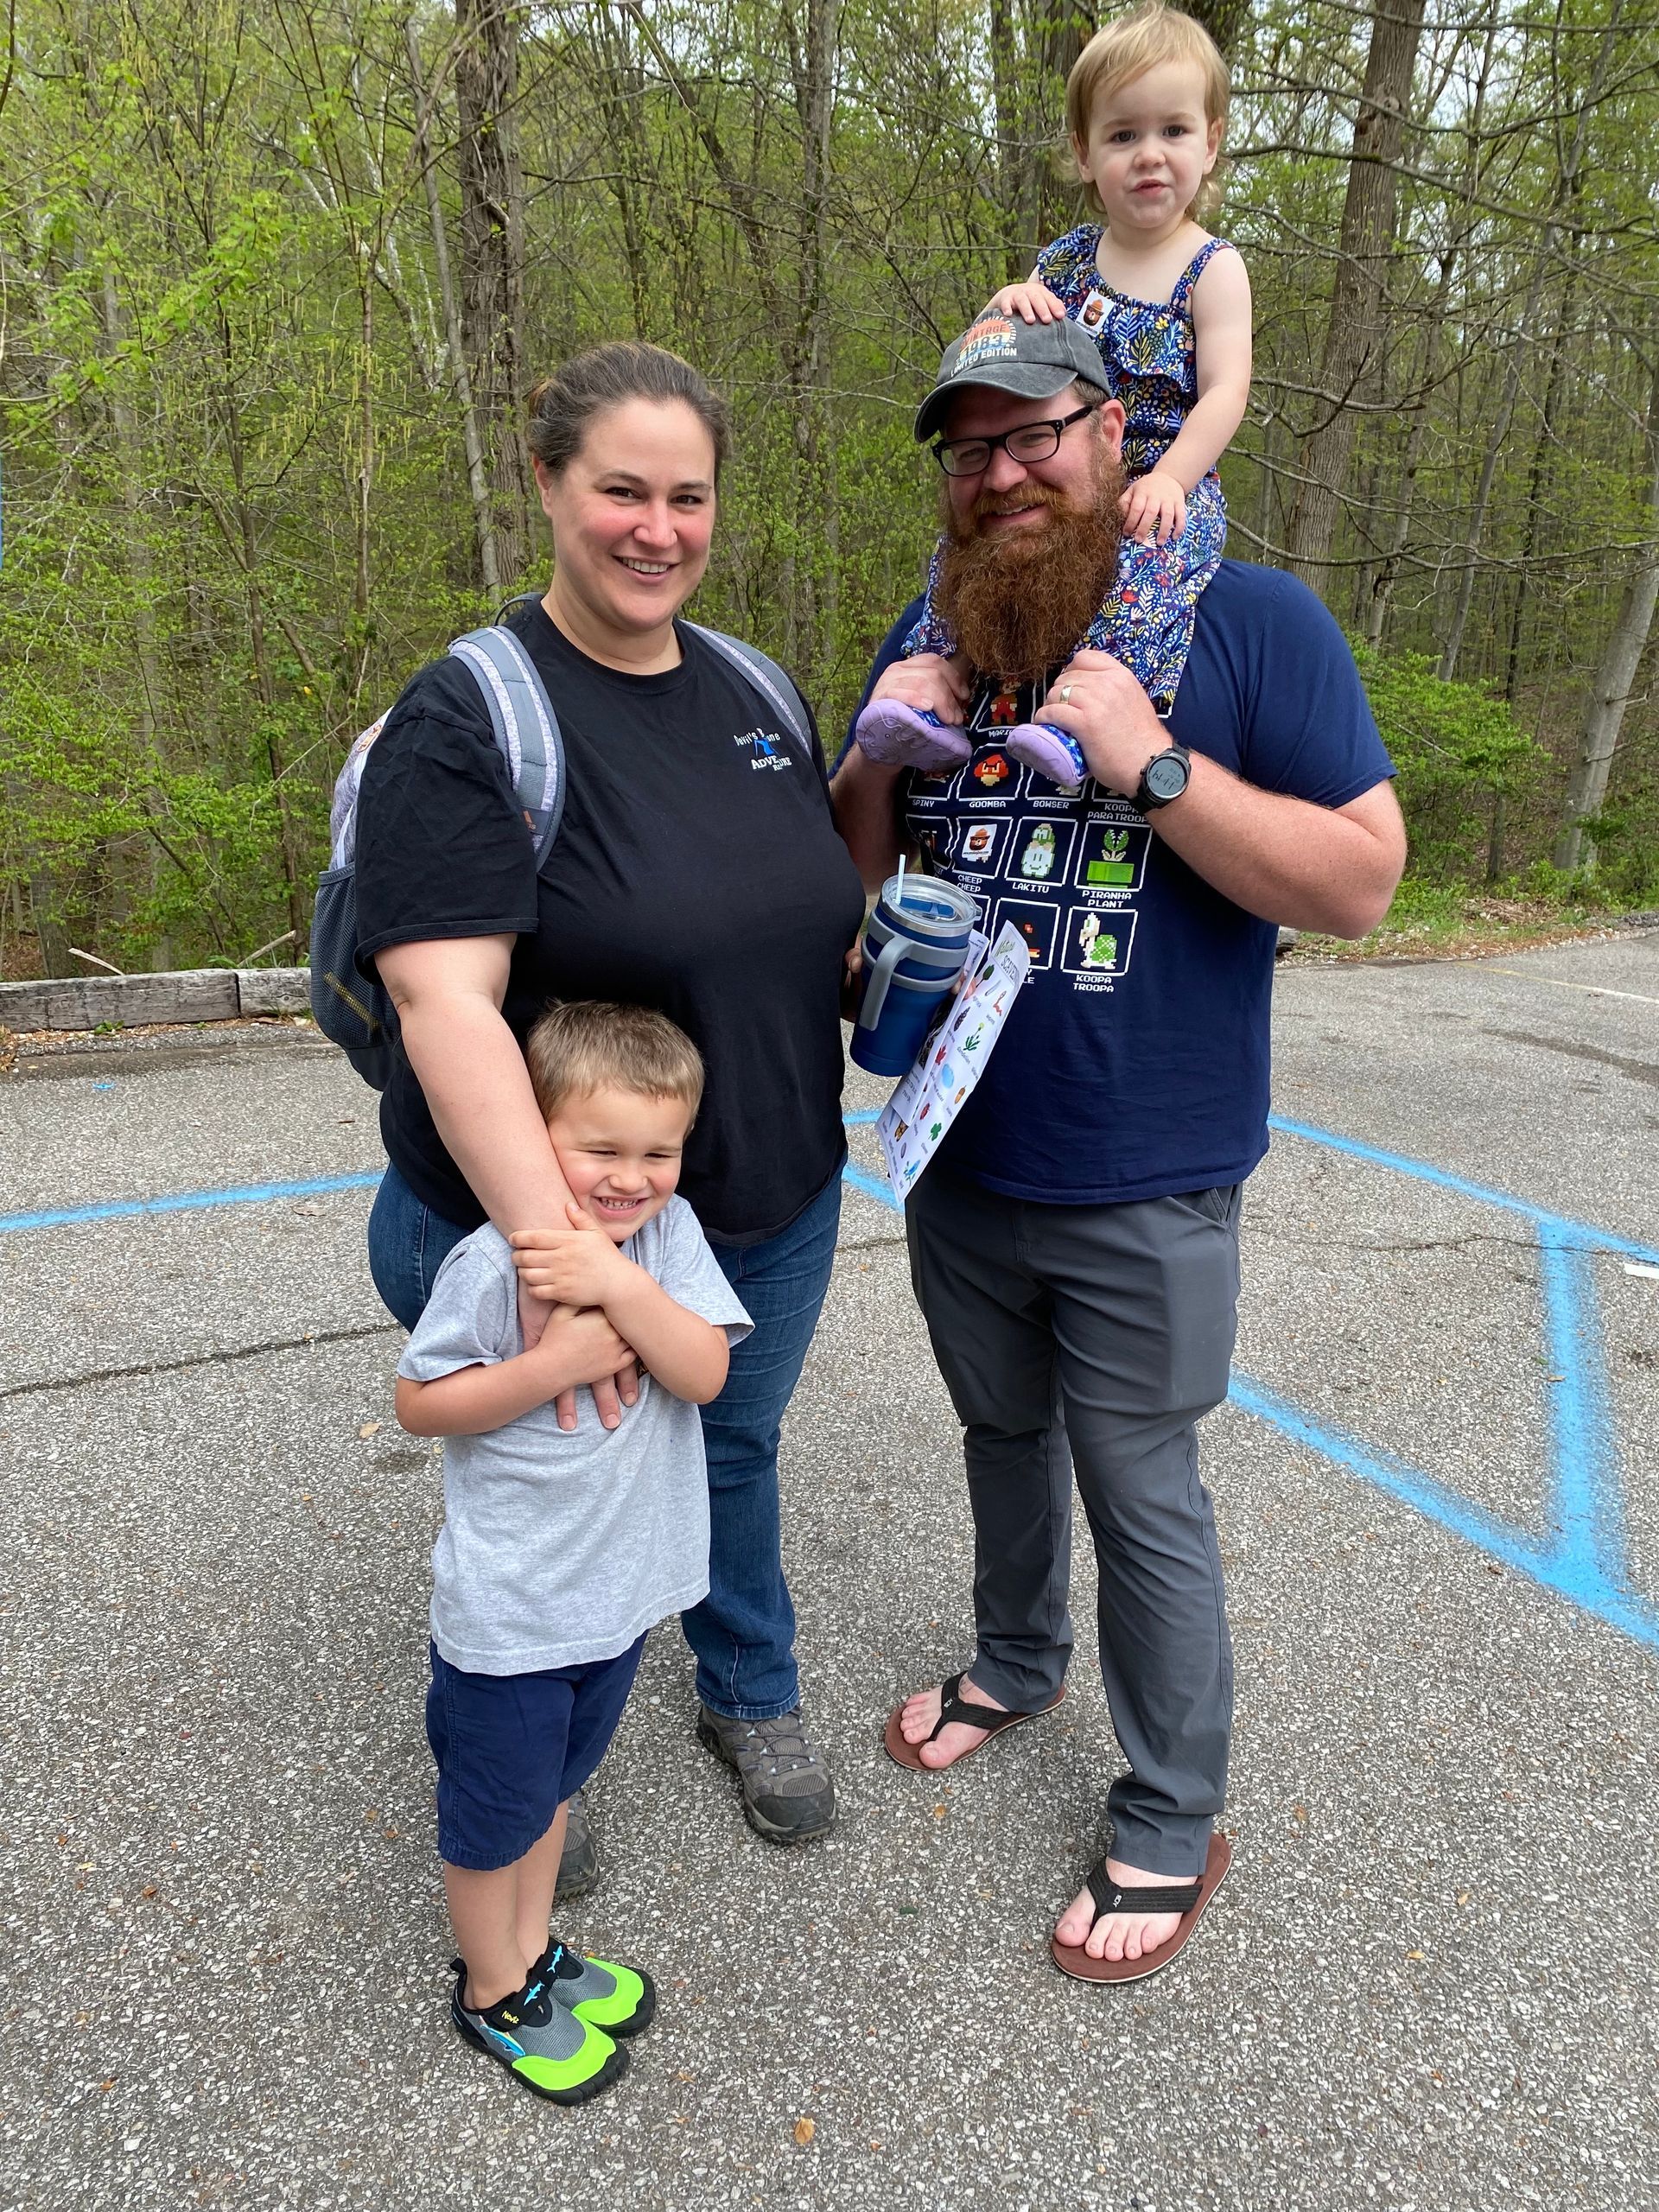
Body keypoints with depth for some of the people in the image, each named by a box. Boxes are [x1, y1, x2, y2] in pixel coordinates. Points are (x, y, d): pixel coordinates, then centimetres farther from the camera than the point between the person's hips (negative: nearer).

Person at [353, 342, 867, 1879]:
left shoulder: (752, 689, 3)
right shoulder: (471, 717, -19)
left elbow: (822, 903, 17)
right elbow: (445, 1002, -30)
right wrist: (555, 1245, -40)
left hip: (773, 1214, 6)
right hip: (543, 1232, -5)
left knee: (735, 1453, 25)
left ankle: (753, 1697, 53)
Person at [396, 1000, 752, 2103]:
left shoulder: (668, 1232, -9)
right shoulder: (493, 1263, -22)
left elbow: (705, 1371, -18)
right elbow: (419, 1402, -16)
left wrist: (624, 1286, -33)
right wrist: (557, 1362, -28)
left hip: (621, 1586, 5)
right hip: (508, 1607, -5)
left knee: (558, 1776, 27)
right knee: (496, 1805, 17)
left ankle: (532, 1949, 51)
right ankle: (495, 1993, 42)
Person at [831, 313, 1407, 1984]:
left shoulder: (1250, 621, -9)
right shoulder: (934, 646, 5)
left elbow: (1361, 881, -15)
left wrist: (1151, 765, -26)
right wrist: (879, 758, -12)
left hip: (1143, 1191, -4)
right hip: (956, 1161, 5)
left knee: (1141, 1499, 8)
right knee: (1002, 1437, 23)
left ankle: (1171, 1826, 30)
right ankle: (1015, 1664, 50)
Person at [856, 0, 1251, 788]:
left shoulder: (1212, 269, 0)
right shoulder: (1065, 261, 12)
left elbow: (1224, 392, -10)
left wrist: (1166, 480, -25)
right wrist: (1007, 307, -8)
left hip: (1166, 485, -5)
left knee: (1145, 557, -36)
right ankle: (940, 701, -18)